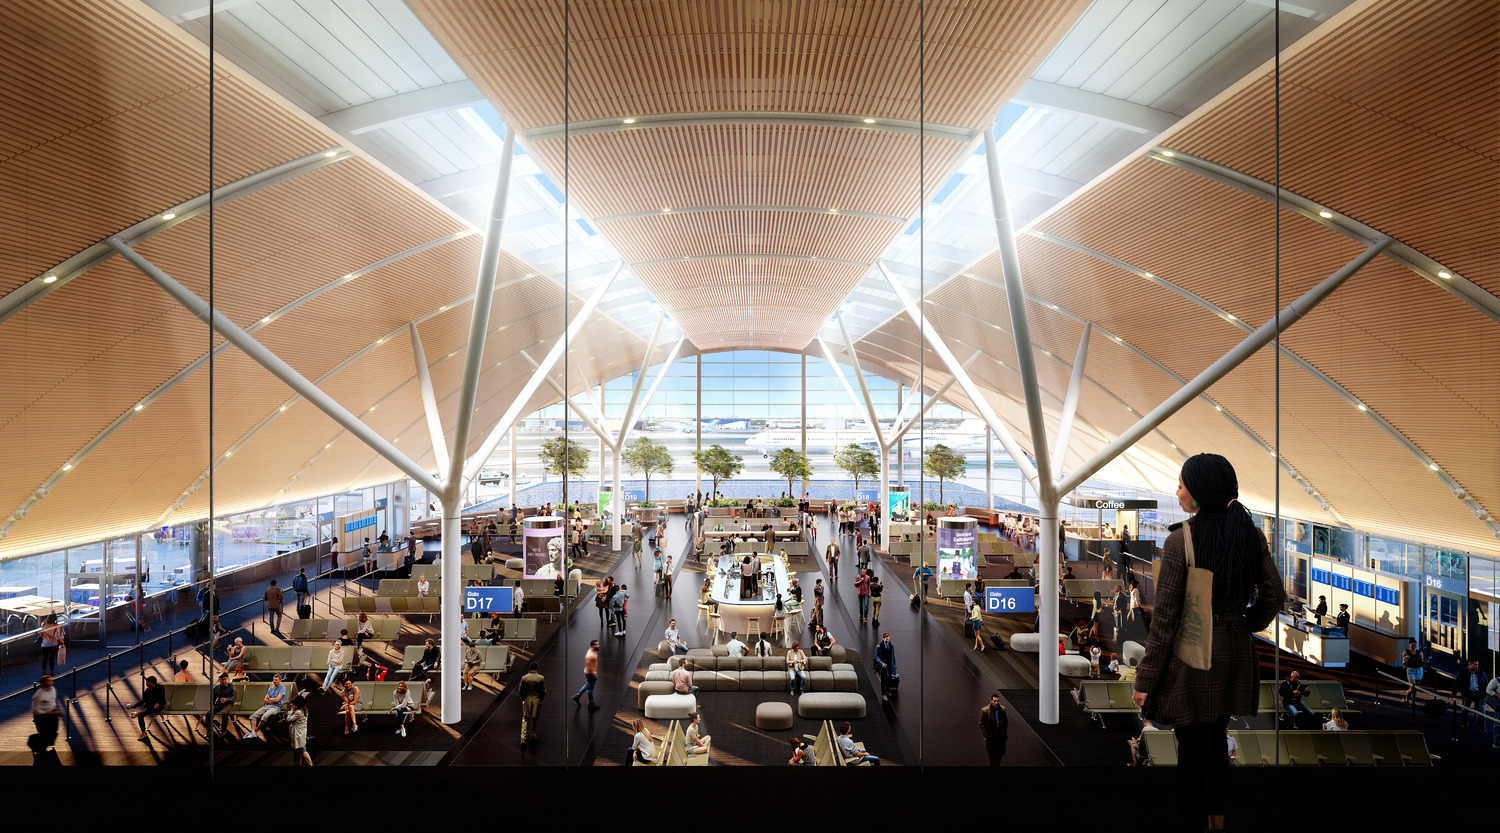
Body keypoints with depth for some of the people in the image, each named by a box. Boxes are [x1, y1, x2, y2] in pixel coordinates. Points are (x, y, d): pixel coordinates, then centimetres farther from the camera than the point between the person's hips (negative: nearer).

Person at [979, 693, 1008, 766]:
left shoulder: (1002, 709, -1)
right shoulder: (985, 710, -13)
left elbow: (1006, 721, 12)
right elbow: (981, 724, -7)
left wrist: (1005, 734, 7)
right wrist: (986, 735, -11)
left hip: (1001, 737, 4)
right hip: (991, 738, -4)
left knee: (1000, 755, 13)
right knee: (992, 757, 6)